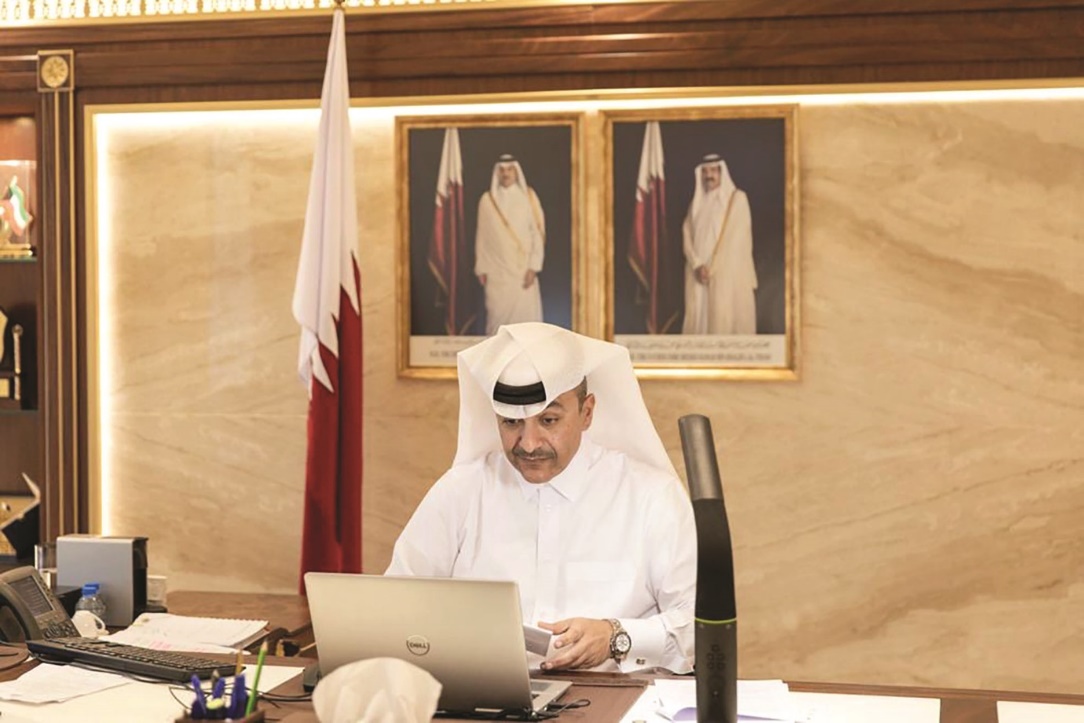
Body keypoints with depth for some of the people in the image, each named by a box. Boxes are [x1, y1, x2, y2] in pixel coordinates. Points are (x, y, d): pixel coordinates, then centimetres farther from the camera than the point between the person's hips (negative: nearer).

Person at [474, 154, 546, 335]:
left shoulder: (528, 197, 2)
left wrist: (534, 267, -8)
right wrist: (481, 268, 3)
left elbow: (538, 232, -1)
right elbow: (482, 236, 7)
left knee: (526, 312, -5)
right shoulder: (487, 200, 4)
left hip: (523, 267, 0)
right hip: (497, 269, 0)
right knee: (498, 314, -5)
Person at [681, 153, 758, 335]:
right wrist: (698, 265, -9)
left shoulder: (737, 198, 0)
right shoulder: (697, 201, 15)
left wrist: (713, 269, -9)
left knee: (724, 322, -10)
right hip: (699, 275, 4)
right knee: (698, 317, -1)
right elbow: (687, 234, 7)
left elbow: (736, 237, -6)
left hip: (727, 272, -4)